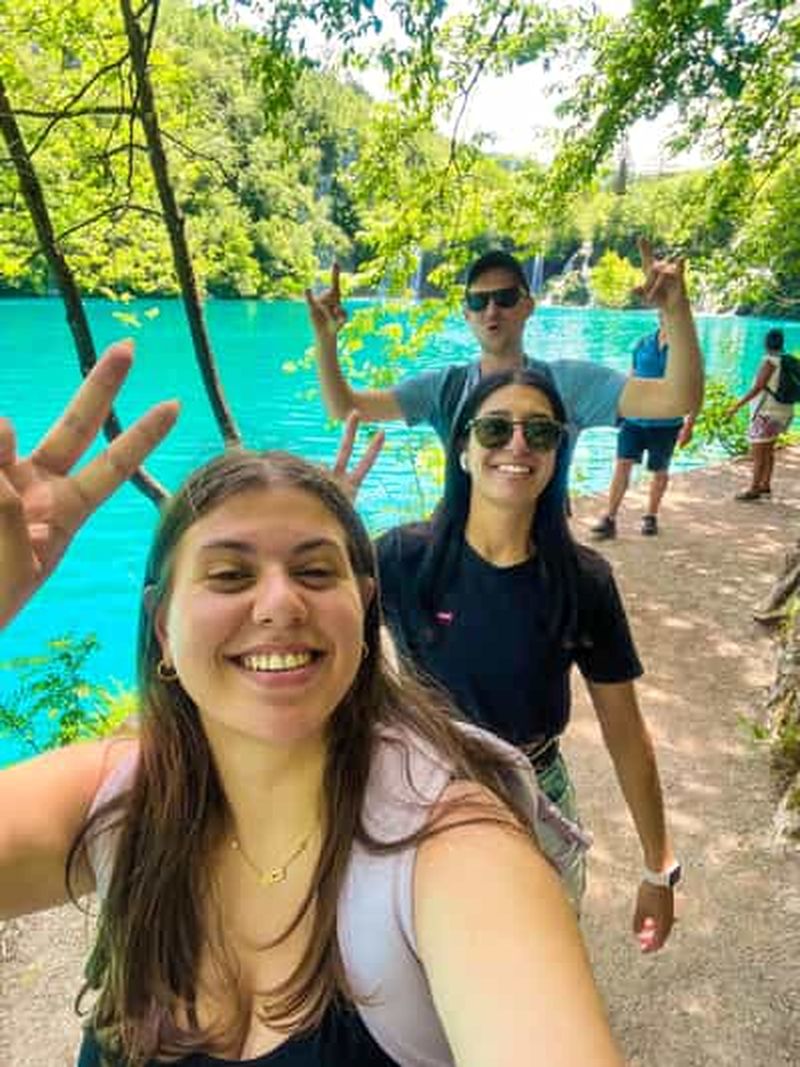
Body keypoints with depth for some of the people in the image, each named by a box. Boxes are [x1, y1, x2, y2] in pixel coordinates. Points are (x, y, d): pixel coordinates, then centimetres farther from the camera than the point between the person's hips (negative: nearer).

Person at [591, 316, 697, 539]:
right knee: (622, 465, -6)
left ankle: (651, 517, 28)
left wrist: (689, 425, -9)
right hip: (634, 419, 2)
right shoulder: (642, 344, 4)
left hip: (666, 423, -2)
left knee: (659, 471, 10)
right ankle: (609, 519, -3)